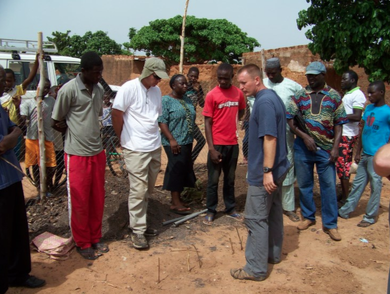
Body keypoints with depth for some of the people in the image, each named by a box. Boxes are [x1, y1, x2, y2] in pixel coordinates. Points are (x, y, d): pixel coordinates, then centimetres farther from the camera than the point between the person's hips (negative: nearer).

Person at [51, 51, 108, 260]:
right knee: (79, 201, 6)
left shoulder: (99, 89, 6)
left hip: (97, 152, 6)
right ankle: (83, 243, 23)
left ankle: (95, 238, 31)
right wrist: (76, 133, 1)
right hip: (77, 154, -6)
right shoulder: (69, 89, -13)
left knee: (97, 199, 14)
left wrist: (90, 133, 7)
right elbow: (57, 123, -7)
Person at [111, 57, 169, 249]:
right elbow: (116, 113, -11)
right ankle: (137, 231, 9)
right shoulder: (129, 88, -12)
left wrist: (154, 137, 10)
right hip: (136, 149, -7)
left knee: (148, 190, 15)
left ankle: (141, 223, 29)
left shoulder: (156, 91, 9)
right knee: (138, 190, -2)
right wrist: (125, 139, -3)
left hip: (155, 147, 7)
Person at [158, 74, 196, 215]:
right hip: (175, 143, -8)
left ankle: (177, 198, 23)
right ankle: (175, 203, 4)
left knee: (184, 170, 11)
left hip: (187, 141, 8)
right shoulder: (166, 100, -9)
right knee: (176, 170, -4)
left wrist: (191, 135, 15)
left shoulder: (187, 99, 14)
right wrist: (171, 140, -22)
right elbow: (162, 122, -16)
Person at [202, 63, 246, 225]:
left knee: (230, 178, 15)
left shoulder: (238, 93, 2)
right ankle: (211, 211, 20)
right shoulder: (212, 95, -9)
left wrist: (230, 122, 3)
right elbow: (207, 123, -9)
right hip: (217, 144, -3)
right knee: (213, 179, 6)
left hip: (233, 143, 4)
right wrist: (211, 148, -14)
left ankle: (230, 208, 29)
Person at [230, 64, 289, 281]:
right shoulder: (273, 97, 12)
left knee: (256, 219, -2)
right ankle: (274, 254, 34)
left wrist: (267, 171, -25)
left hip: (264, 172, -10)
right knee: (274, 213, 19)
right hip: (277, 168, 10)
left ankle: (256, 269, 8)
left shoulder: (264, 102, -19)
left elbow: (270, 138, -26)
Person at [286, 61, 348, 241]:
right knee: (304, 184, 11)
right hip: (303, 147, 1)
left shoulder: (334, 96, 3)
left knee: (328, 186, 3)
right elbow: (290, 120, -1)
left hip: (326, 148, -1)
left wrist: (335, 147, -7)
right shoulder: (299, 95, 3)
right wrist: (304, 137, -13)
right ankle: (308, 217, 29)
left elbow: (339, 124, 2)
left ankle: (330, 224, 16)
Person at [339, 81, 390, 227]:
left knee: (375, 186, 5)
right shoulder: (368, 108, 10)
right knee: (357, 183, 14)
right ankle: (345, 211, 22)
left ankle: (370, 217, 16)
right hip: (365, 155, 6)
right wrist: (358, 152, 14)